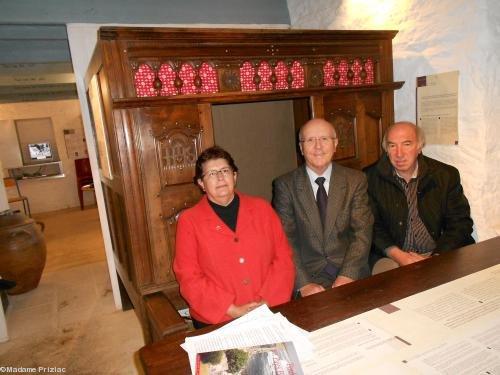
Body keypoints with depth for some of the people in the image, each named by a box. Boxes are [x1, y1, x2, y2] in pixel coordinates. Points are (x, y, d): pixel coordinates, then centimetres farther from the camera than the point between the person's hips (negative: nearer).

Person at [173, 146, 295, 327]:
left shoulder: (261, 208, 7)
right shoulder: (189, 220, 1)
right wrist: (232, 310, -10)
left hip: (270, 311, 2)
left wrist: (267, 301, -7)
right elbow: (189, 278, -3)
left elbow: (283, 258, 5)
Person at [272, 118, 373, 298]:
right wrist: (303, 284, -18)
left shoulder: (355, 180, 4)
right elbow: (285, 240, -6)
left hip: (351, 276, 2)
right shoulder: (284, 185, -1)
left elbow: (362, 232, -2)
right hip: (308, 274, -1)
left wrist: (347, 276, -15)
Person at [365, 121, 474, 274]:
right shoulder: (371, 178, -3)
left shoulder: (446, 175, 1)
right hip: (391, 257, -2)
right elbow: (372, 226, -2)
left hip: (437, 254, 2)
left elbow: (461, 223, 1)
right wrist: (398, 255, -17)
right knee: (384, 269, -30)